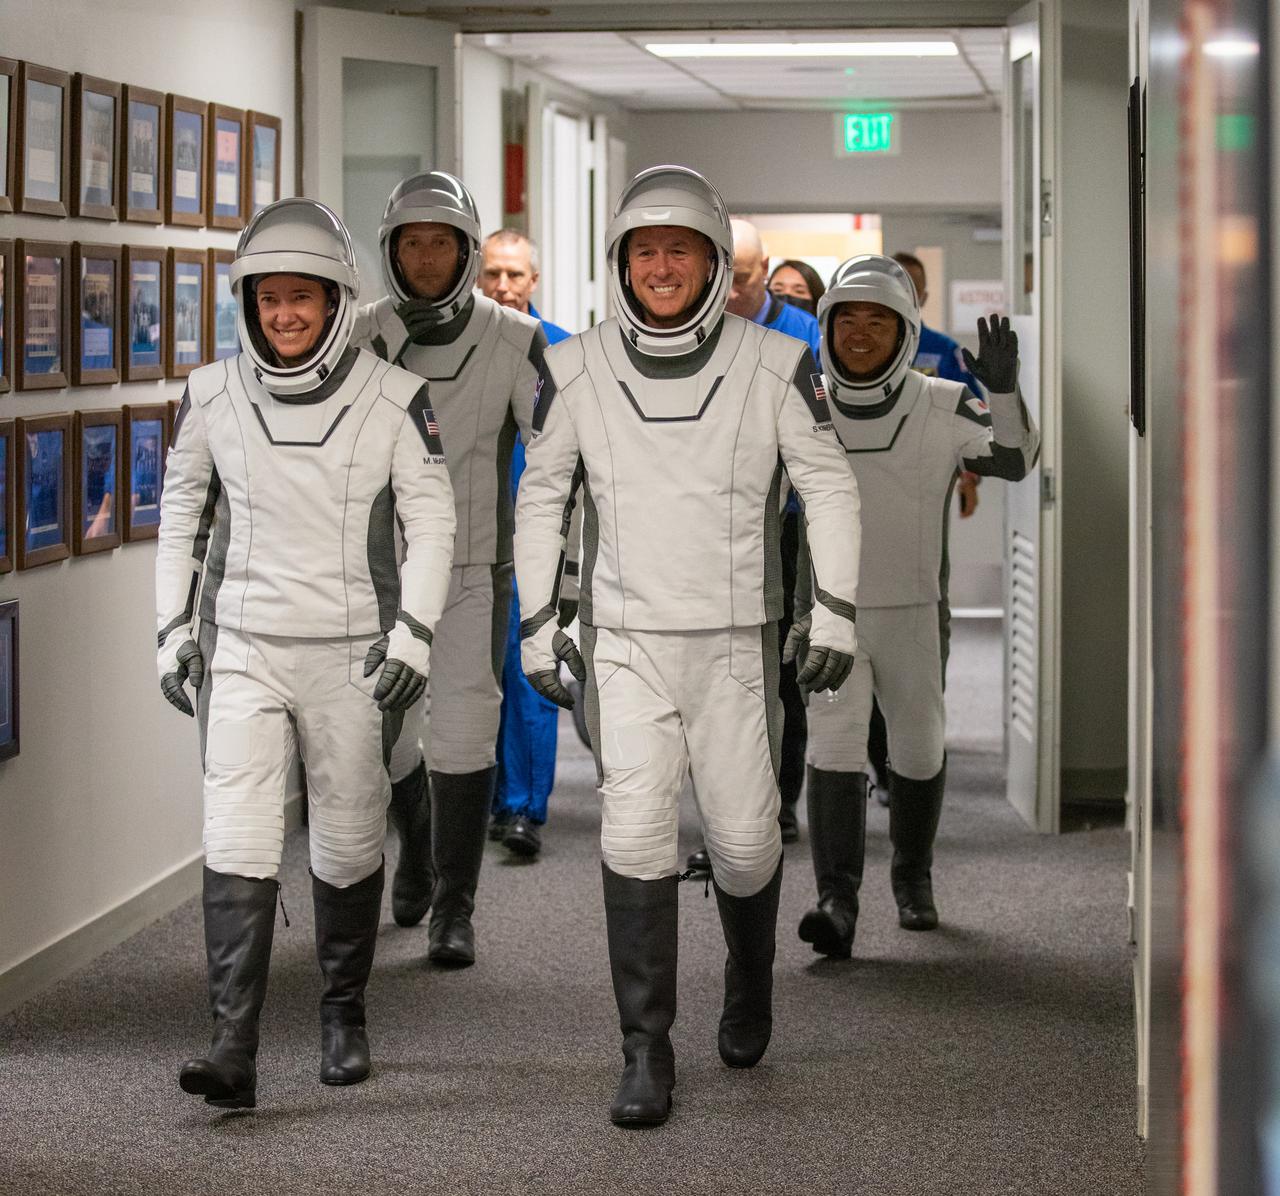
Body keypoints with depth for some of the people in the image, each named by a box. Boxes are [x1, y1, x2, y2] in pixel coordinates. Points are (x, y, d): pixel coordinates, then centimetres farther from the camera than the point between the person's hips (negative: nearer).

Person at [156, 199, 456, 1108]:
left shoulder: (393, 399, -3)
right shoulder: (213, 396, 2)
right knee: (238, 841, -11)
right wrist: (174, 627, 9)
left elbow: (430, 521, -1)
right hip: (241, 649, 1)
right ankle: (234, 1049, -15)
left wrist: (413, 631, -11)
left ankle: (345, 1016, 30)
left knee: (351, 844, 9)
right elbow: (183, 513, 13)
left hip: (353, 654, 0)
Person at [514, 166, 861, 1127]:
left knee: (744, 840, 4)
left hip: (736, 645, 0)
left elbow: (829, 486, 0)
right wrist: (538, 625, 5)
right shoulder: (577, 372, -4)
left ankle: (750, 974, 36)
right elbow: (541, 497, 7)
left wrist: (836, 614, -6)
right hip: (625, 643, 0)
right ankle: (647, 1054, -4)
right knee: (635, 833, -11)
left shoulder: (773, 366, -8)